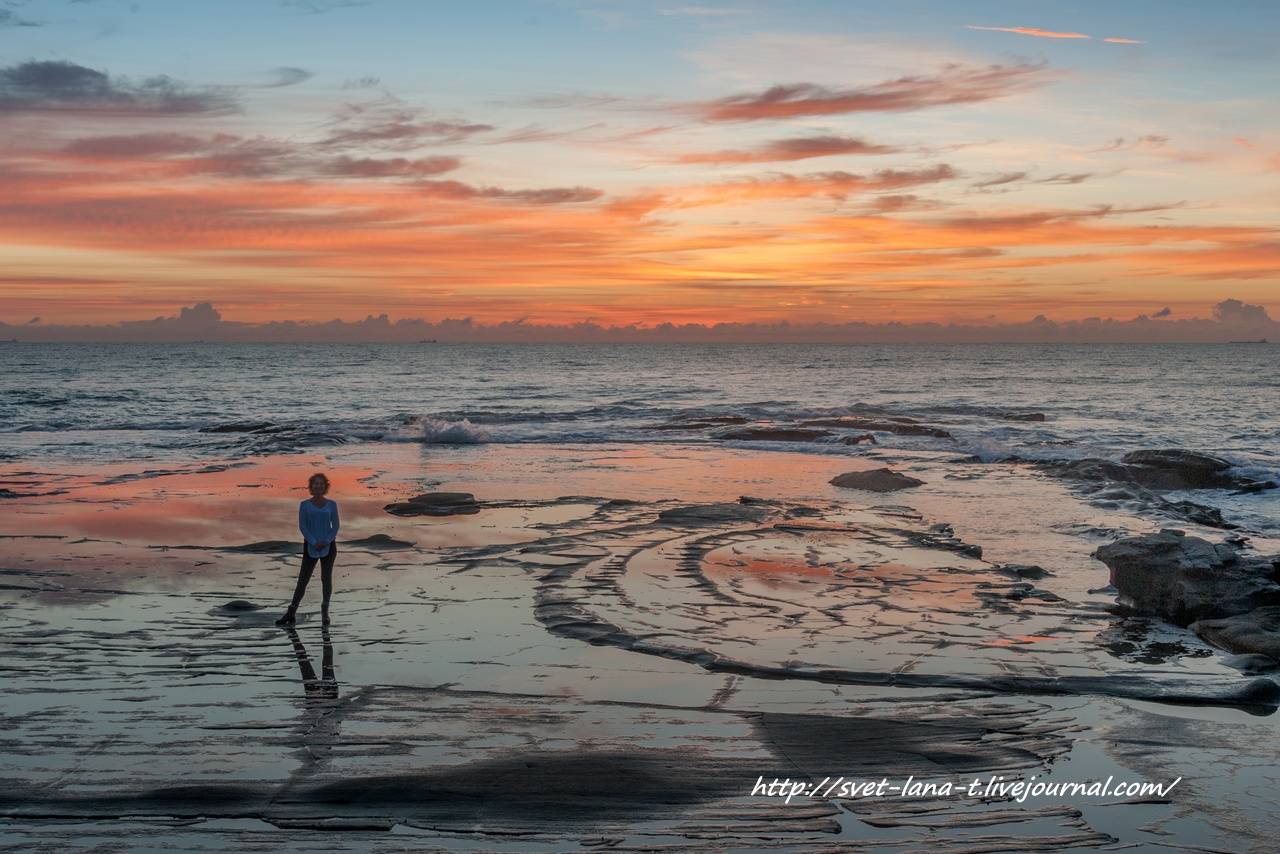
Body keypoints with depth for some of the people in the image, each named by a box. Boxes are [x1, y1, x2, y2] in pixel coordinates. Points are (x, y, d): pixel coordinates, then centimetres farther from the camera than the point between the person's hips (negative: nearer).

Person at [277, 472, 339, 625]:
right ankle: (291, 614, 2)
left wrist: (326, 542, -14)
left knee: (326, 578, 5)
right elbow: (302, 526, -6)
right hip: (310, 546, -1)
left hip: (328, 545, 1)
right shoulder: (305, 505, -2)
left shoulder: (332, 504, 1)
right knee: (303, 579, 0)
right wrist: (314, 543, -16)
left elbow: (335, 526, -1)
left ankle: (325, 612, 15)